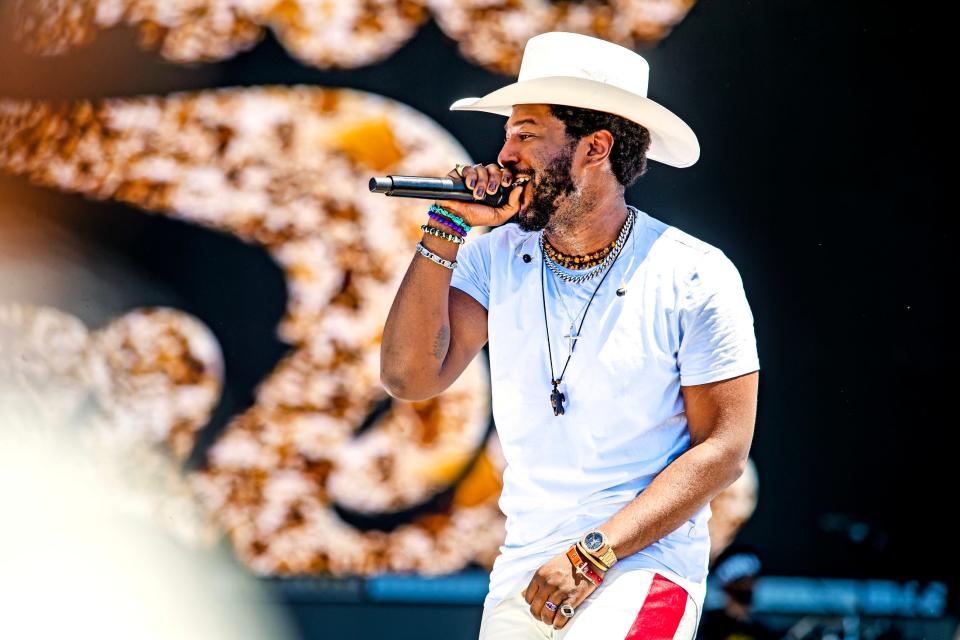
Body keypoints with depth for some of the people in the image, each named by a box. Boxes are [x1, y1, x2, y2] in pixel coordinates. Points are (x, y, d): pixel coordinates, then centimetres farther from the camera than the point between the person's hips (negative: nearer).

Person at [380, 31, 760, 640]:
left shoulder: (693, 277, -7)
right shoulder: (495, 257, 5)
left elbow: (722, 449, -9)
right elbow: (411, 378, -5)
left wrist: (592, 554, -17)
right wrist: (448, 226, -8)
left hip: (642, 567, -5)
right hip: (521, 575, 5)